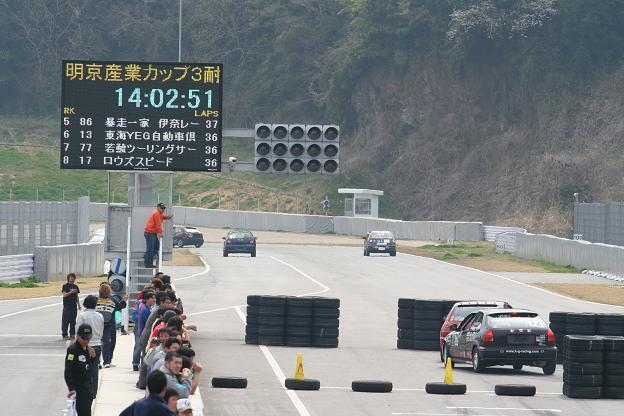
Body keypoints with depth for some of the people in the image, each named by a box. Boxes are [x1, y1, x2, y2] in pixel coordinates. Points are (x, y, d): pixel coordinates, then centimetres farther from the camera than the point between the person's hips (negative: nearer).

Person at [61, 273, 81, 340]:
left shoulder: (75, 286, 14)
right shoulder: (65, 286, -3)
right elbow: (64, 295, -12)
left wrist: (78, 305, 14)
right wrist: (71, 292, -24)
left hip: (74, 306, 5)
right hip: (67, 306, -5)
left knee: (73, 321, 6)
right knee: (66, 320, -6)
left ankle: (72, 334, 11)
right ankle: (64, 334, -3)